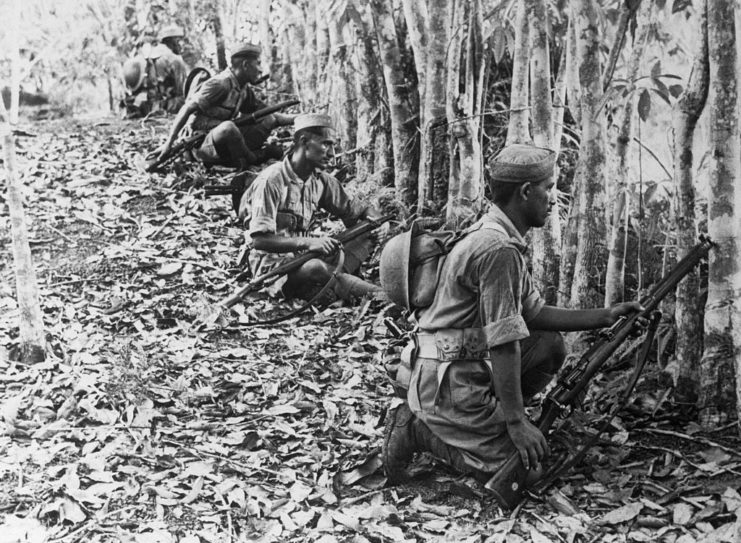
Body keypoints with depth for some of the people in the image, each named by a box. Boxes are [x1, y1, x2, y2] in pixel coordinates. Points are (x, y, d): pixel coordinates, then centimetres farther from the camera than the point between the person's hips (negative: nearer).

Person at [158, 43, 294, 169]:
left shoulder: (244, 90, 11)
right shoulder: (220, 84, -17)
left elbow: (266, 113, 17)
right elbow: (187, 109, -19)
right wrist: (168, 144, -22)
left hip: (224, 142, 9)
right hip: (203, 146, -9)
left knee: (269, 120, 5)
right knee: (227, 127, -40)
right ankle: (253, 160, -16)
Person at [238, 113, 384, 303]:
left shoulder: (321, 181, 5)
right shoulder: (271, 180, -16)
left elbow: (357, 209, 13)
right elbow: (260, 239, -23)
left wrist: (377, 221, -11)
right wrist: (307, 243, -34)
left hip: (303, 258, 7)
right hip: (271, 264, -7)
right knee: (315, 267, -37)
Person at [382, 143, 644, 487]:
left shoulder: (501, 238, 12)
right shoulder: (499, 249, -22)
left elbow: (534, 313, 16)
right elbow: (504, 342, -22)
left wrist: (605, 317, 12)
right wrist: (516, 421, -19)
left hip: (472, 364, 10)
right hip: (451, 379, -10)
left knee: (550, 345, 14)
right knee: (523, 469, -9)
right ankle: (419, 432, -2)